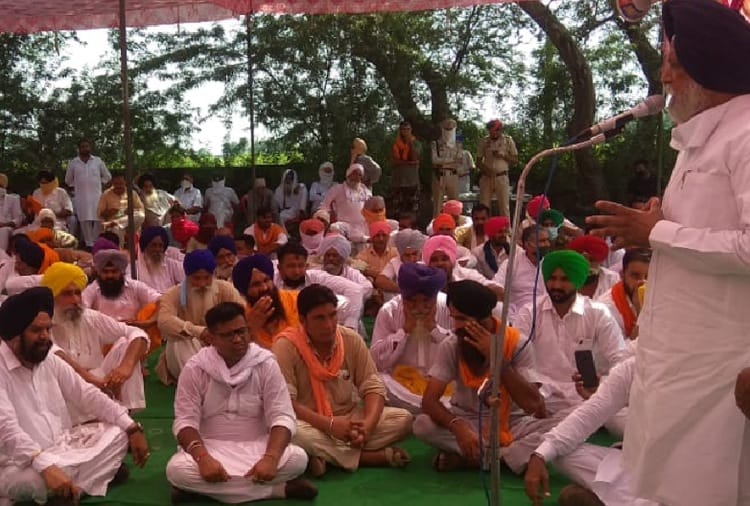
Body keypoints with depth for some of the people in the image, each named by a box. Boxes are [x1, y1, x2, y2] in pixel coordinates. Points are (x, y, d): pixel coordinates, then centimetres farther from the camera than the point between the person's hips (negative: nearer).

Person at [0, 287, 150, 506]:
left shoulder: (50, 361, 5)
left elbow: (86, 394, 8)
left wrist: (132, 428, -1)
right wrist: (46, 466, -44)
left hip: (61, 447, 8)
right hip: (19, 464, -7)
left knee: (117, 432, -3)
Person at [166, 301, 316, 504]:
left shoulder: (266, 364, -6)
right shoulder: (195, 369, -6)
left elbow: (282, 417, -10)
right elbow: (186, 421, -9)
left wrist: (271, 457, -30)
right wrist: (203, 457, -30)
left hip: (256, 447, 0)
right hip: (210, 448, 1)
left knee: (298, 458, -28)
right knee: (176, 469, -34)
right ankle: (279, 489, -26)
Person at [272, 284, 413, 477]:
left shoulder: (352, 340, -3)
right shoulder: (286, 346, -14)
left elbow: (373, 387, -2)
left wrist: (368, 423, -23)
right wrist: (329, 424, -29)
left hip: (350, 417, 4)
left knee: (403, 418, -14)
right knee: (293, 433, -38)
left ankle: (326, 456, -20)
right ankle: (377, 456, -21)